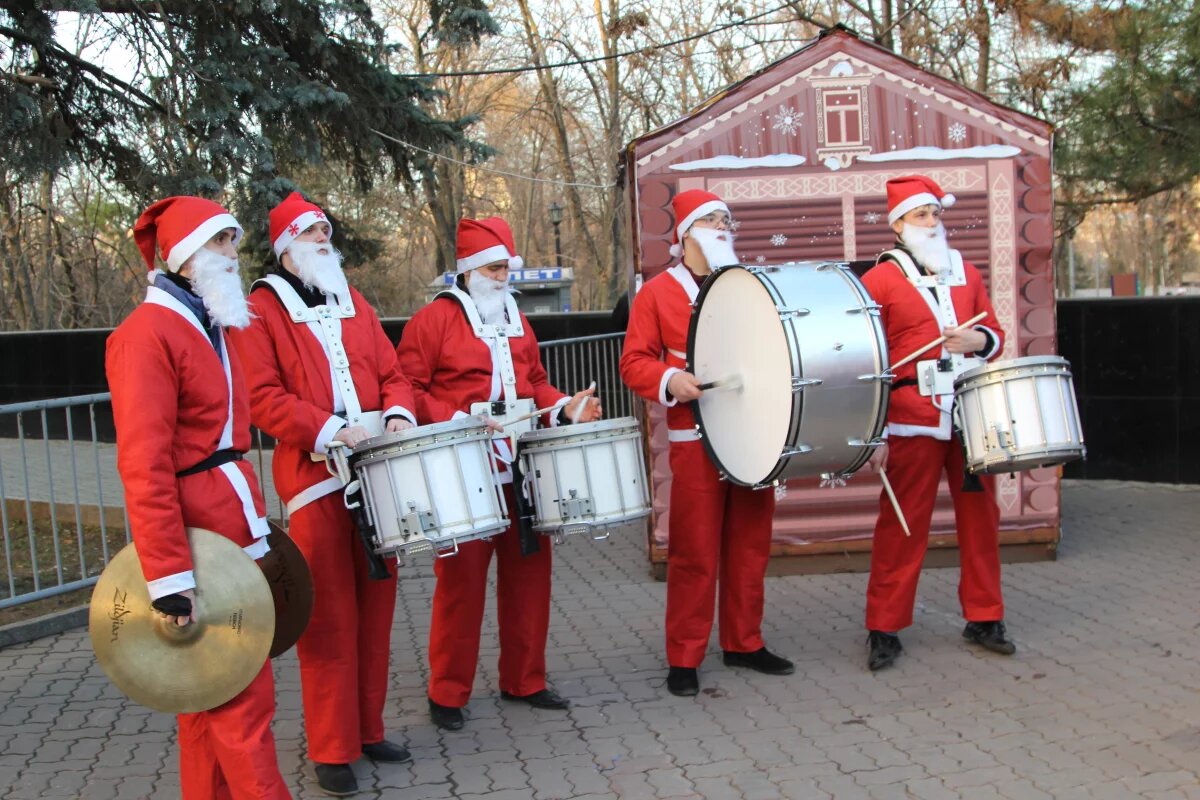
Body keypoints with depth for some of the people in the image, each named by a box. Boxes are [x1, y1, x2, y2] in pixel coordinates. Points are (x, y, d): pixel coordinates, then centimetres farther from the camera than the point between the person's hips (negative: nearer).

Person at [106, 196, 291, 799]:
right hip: (198, 539, -9)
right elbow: (144, 466, -22)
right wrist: (167, 576, -25)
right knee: (243, 696, -4)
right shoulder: (147, 334, -15)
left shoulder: (213, 328, 15)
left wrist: (255, 522, 20)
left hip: (231, 529, 9)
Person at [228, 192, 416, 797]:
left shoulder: (353, 302, 17)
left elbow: (391, 372, 15)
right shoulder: (260, 310, -1)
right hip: (315, 480, -5)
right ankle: (332, 751, 10)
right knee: (329, 618, -1)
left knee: (375, 609, 11)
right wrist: (330, 431, -20)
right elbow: (261, 396, -11)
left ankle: (369, 729, 24)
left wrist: (398, 413, -6)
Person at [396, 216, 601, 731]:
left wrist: (565, 407, 4)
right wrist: (458, 421, -21)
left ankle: (524, 680, 24)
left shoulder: (516, 321, 17)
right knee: (462, 582, 0)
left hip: (523, 471, 6)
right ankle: (448, 693, 13)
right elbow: (409, 388, -10)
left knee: (529, 574, 10)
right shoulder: (434, 320, -4)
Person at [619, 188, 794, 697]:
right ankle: (684, 658, 9)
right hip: (695, 440, -4)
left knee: (750, 545, 10)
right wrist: (670, 380, -19)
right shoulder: (657, 293, 2)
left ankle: (744, 642, 24)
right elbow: (634, 362, -1)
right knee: (695, 552, -2)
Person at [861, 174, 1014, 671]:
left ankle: (984, 619, 23)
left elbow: (995, 336, 18)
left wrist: (979, 341, -7)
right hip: (913, 420, -5)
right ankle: (884, 628, 10)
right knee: (902, 524, 0)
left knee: (980, 515, 10)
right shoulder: (880, 281, -2)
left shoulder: (966, 272, 13)